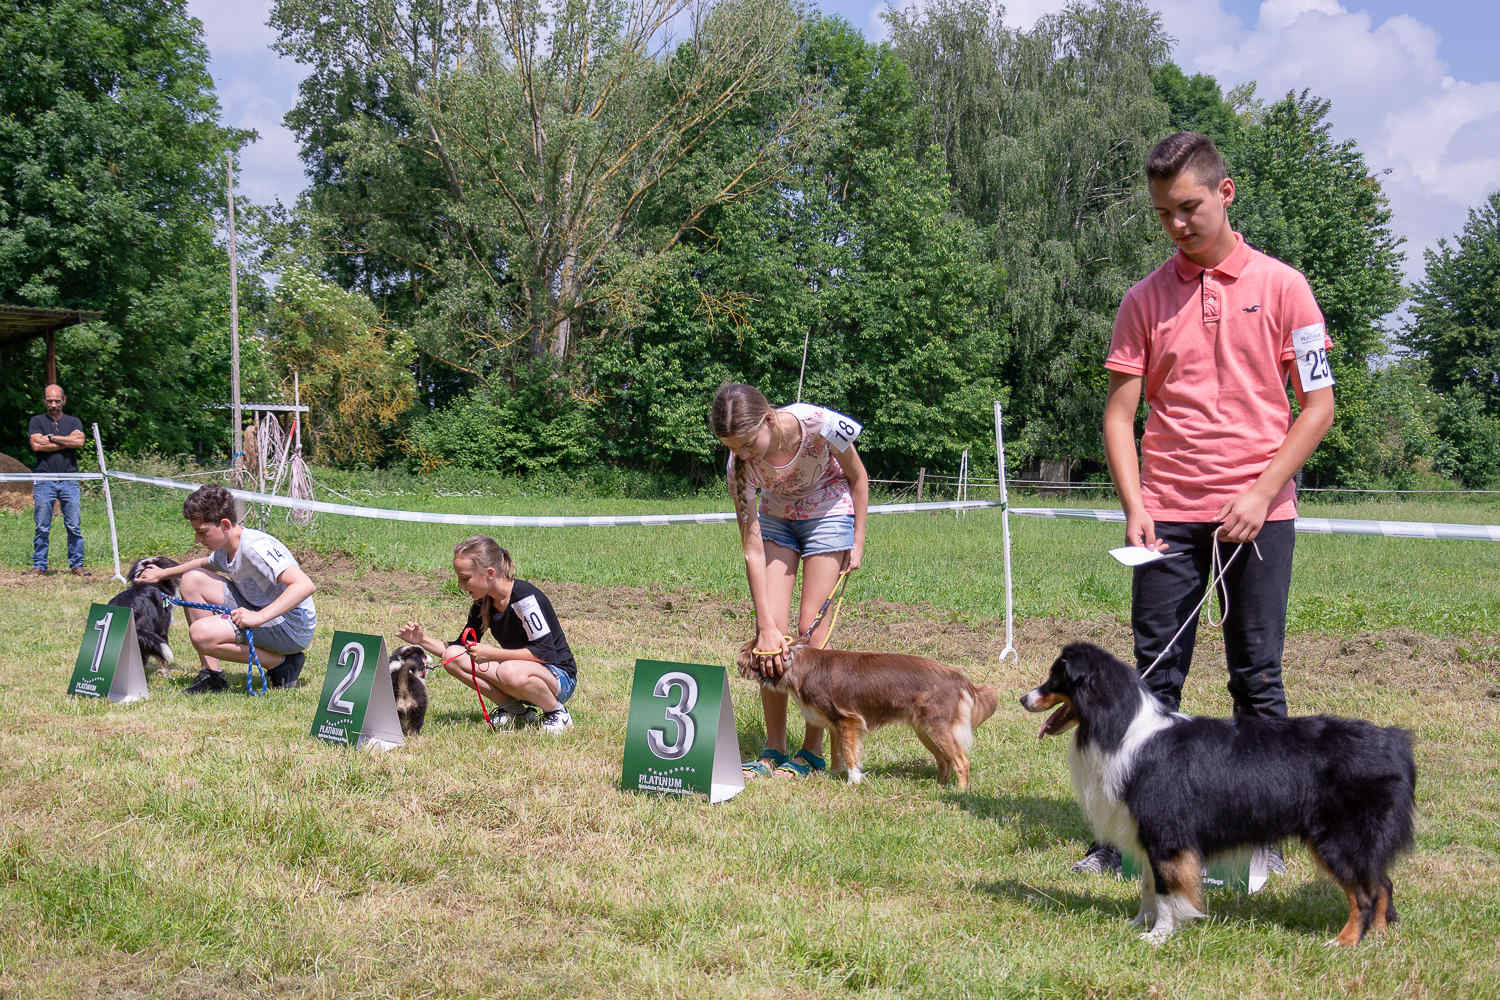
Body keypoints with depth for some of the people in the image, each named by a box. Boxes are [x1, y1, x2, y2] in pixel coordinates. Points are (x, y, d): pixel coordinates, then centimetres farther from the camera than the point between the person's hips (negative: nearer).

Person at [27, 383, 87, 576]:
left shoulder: (74, 421, 15)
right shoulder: (37, 421, 11)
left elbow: (79, 441, -5)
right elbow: (36, 444, -6)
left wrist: (51, 437, -3)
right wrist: (66, 442, -3)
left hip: (69, 480, 1)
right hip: (44, 481, -1)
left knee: (74, 526, -1)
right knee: (42, 527, -1)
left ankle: (76, 564, 5)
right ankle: (39, 566, 5)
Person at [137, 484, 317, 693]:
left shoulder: (255, 547, -24)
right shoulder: (224, 549, 6)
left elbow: (305, 585, -35)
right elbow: (205, 563, 35)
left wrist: (259, 617, -40)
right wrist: (163, 573, 28)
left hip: (293, 626, -9)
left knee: (201, 633, -25)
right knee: (192, 579, 4)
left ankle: (283, 663, -8)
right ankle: (213, 674, 3)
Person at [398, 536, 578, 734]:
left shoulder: (525, 597, -21)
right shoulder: (482, 605, 2)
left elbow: (545, 652, -25)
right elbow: (460, 649, 11)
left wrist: (492, 653, -25)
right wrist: (423, 640, -5)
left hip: (560, 676, -7)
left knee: (511, 673, -41)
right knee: (454, 656, -10)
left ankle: (557, 712, -10)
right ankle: (517, 711, -4)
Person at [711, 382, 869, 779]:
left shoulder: (819, 425, -33)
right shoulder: (740, 464, -25)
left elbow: (858, 477, -11)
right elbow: (753, 551, -22)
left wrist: (858, 541, -9)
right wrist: (765, 626, -24)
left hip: (829, 513, -2)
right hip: (776, 518, 2)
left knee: (811, 629, -8)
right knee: (771, 631, -8)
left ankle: (812, 752, 1)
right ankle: (774, 750, 2)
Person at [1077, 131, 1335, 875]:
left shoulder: (1280, 286, 1)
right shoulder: (1145, 300, 6)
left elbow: (1318, 404, 0)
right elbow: (1119, 411, 5)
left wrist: (1261, 492, -10)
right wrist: (1133, 505, -9)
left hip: (1258, 513, -1)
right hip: (1169, 515, 2)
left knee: (1257, 677, 4)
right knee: (1155, 676, 4)